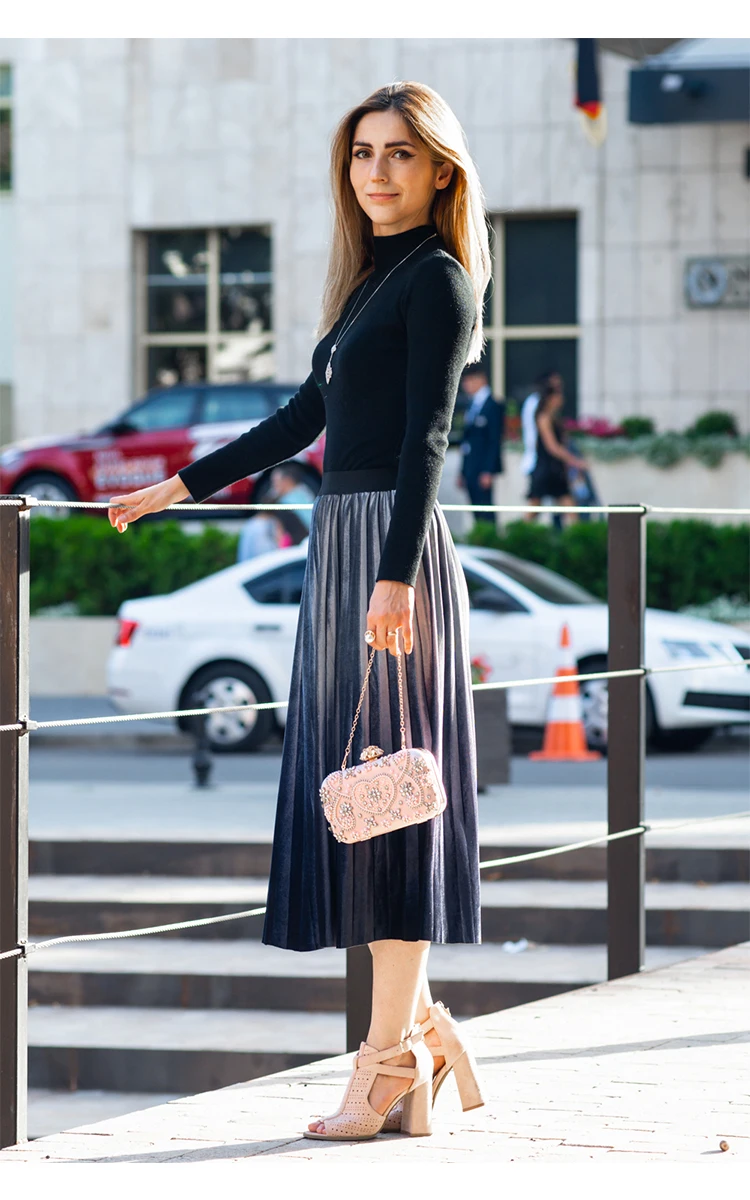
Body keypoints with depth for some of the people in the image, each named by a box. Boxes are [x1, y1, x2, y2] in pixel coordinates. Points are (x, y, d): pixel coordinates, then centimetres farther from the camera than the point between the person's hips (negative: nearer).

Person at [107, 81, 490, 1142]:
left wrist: (397, 575, -24)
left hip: (391, 543, -9)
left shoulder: (438, 279, -7)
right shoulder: (372, 283, 19)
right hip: (340, 542, 9)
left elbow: (426, 437, -16)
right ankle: (416, 1025, 14)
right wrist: (178, 488, 30)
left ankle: (392, 1057, -3)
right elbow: (305, 418, 25)